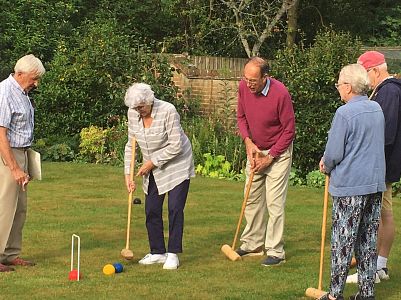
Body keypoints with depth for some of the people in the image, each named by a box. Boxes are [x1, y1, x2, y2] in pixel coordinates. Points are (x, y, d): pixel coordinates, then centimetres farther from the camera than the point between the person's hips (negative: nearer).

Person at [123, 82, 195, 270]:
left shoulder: (167, 111, -25)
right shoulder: (133, 114, -7)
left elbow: (175, 146, -23)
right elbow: (131, 145, 3)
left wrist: (152, 162, -19)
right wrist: (128, 174, -4)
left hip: (177, 164, -6)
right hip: (153, 168, 6)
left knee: (175, 208, -11)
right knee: (151, 210, 3)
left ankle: (173, 254, -5)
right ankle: (158, 253, 13)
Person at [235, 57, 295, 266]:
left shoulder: (280, 94, -26)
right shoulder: (244, 87, -10)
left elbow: (289, 130, -17)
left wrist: (269, 158, -14)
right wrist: (248, 141, -9)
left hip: (277, 152, -6)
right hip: (255, 150, 6)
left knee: (275, 203, -8)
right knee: (252, 199, 13)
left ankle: (276, 252, -3)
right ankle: (253, 244, 26)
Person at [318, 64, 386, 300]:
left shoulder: (344, 114, -16)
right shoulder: (377, 110, 8)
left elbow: (334, 153, -15)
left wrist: (326, 166, 8)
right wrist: (330, 162, 18)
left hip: (349, 186, -7)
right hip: (376, 184, 7)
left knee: (343, 241, 0)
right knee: (369, 240, 12)